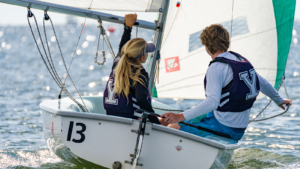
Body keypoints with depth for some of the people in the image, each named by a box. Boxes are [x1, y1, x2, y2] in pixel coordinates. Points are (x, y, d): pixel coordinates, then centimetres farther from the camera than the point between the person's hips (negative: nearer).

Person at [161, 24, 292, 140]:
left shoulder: (216, 67, -18)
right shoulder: (241, 60, 8)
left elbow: (212, 102, -30)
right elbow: (263, 84, 21)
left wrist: (181, 117, -34)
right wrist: (279, 101, 40)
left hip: (223, 127, -9)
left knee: (173, 127, -8)